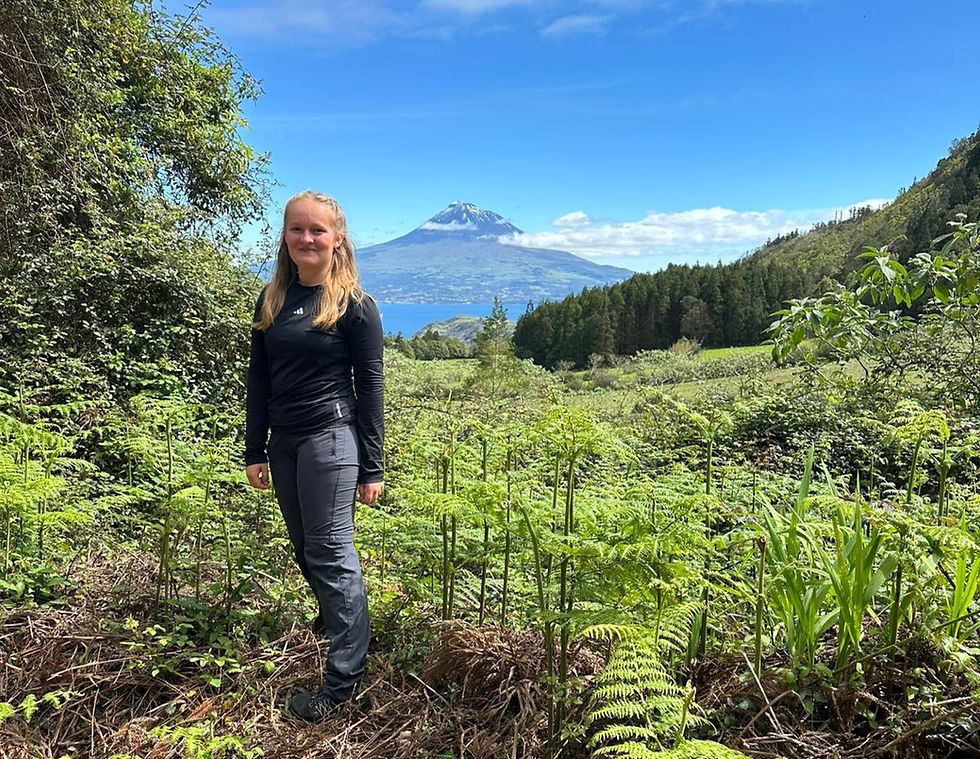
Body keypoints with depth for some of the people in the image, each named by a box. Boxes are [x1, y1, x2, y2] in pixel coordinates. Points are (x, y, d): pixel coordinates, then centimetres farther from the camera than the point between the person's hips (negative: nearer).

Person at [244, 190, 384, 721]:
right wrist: (254, 451, 8)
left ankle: (343, 681, 8)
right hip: (284, 443, 6)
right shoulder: (272, 300, 8)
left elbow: (370, 388, -6)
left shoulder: (354, 304, -6)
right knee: (305, 548, 17)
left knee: (330, 553, -3)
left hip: (331, 440, -6)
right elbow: (259, 380, 11)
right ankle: (334, 618, 43)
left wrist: (371, 468, -8)